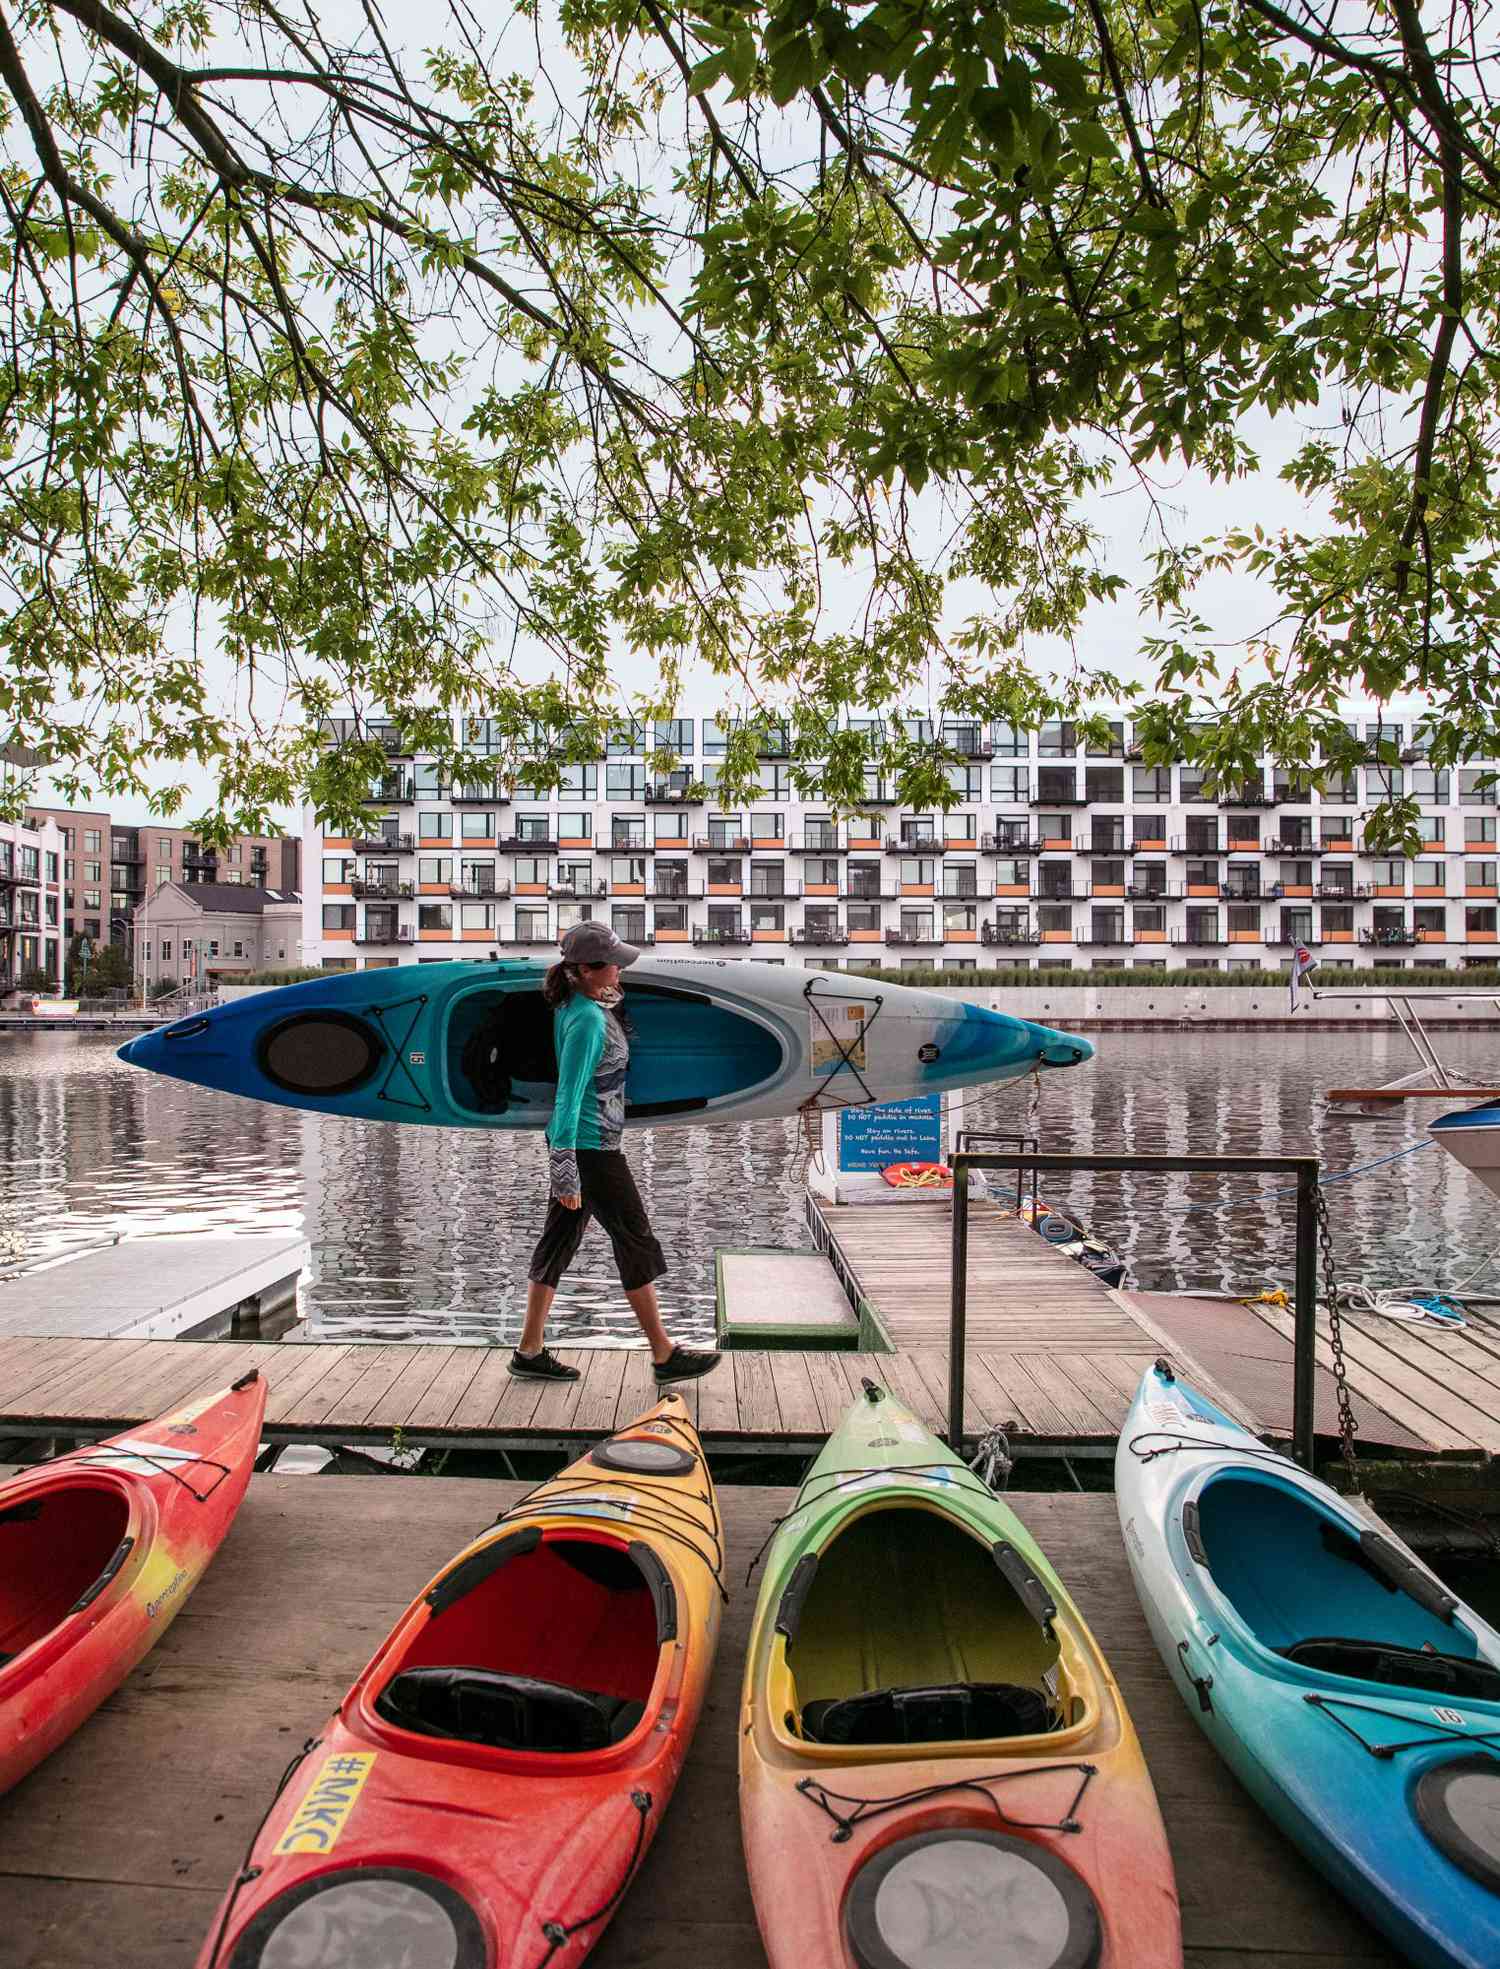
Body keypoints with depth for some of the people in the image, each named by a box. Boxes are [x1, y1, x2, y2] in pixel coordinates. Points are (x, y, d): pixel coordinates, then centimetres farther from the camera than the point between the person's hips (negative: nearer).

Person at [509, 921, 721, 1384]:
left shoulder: (573, 1003, 6)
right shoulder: (588, 1020, -23)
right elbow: (569, 1098, -25)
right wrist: (566, 1173, -24)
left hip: (577, 1142, 9)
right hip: (591, 1147, -9)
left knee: (559, 1241, 14)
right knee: (637, 1244, 2)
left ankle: (530, 1352, 22)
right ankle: (665, 1356, 13)